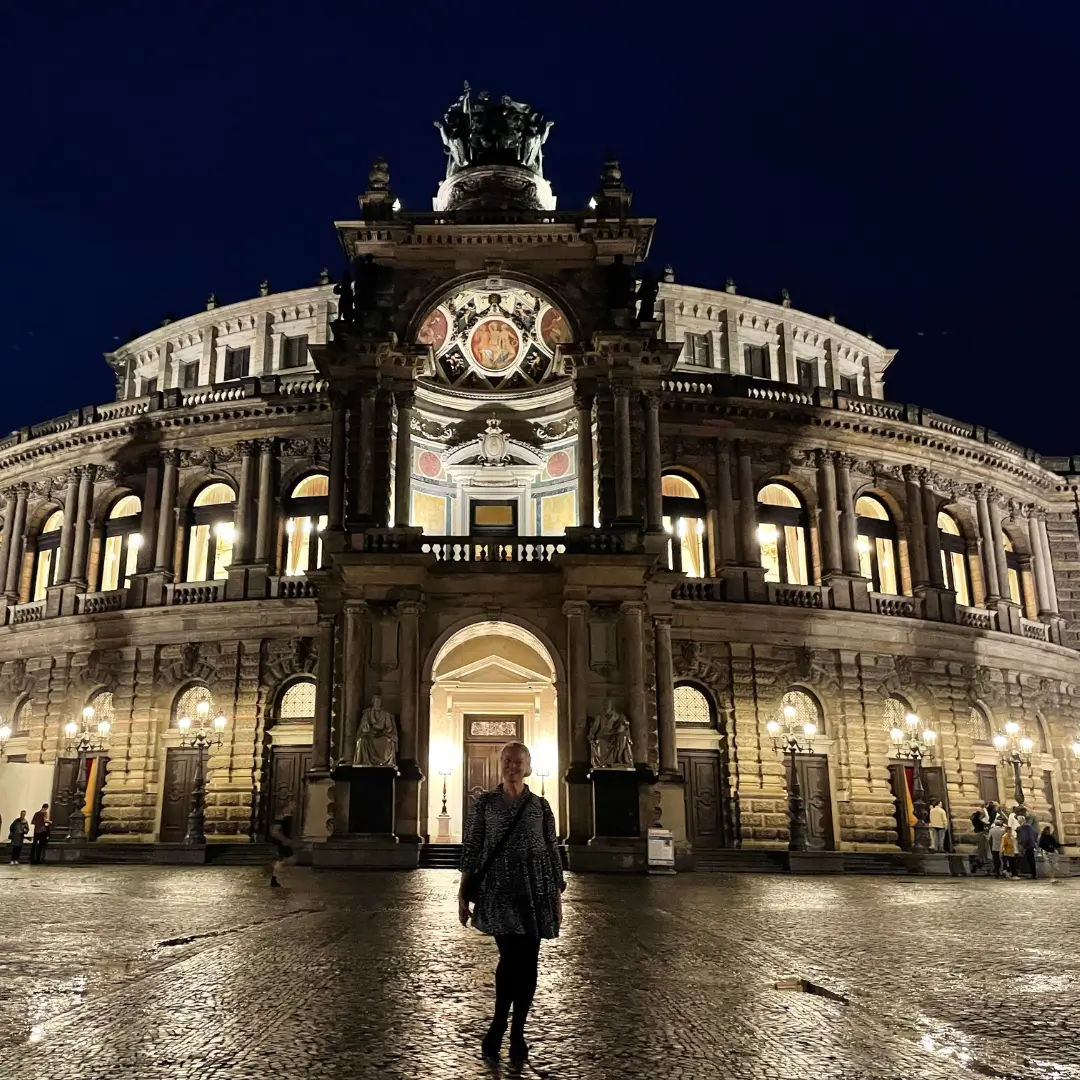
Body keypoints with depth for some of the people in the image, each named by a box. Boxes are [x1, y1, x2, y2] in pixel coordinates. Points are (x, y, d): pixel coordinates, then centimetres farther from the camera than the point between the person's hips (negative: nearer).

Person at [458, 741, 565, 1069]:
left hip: (534, 889, 2)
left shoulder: (540, 806, 4)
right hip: (498, 889, -1)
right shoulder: (484, 804, 2)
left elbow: (553, 851, 6)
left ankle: (517, 1033, 18)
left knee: (527, 961, 4)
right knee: (510, 957, -9)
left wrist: (558, 895, 4)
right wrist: (463, 893, -1)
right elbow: (471, 848, 2)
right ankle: (499, 1025, 12)